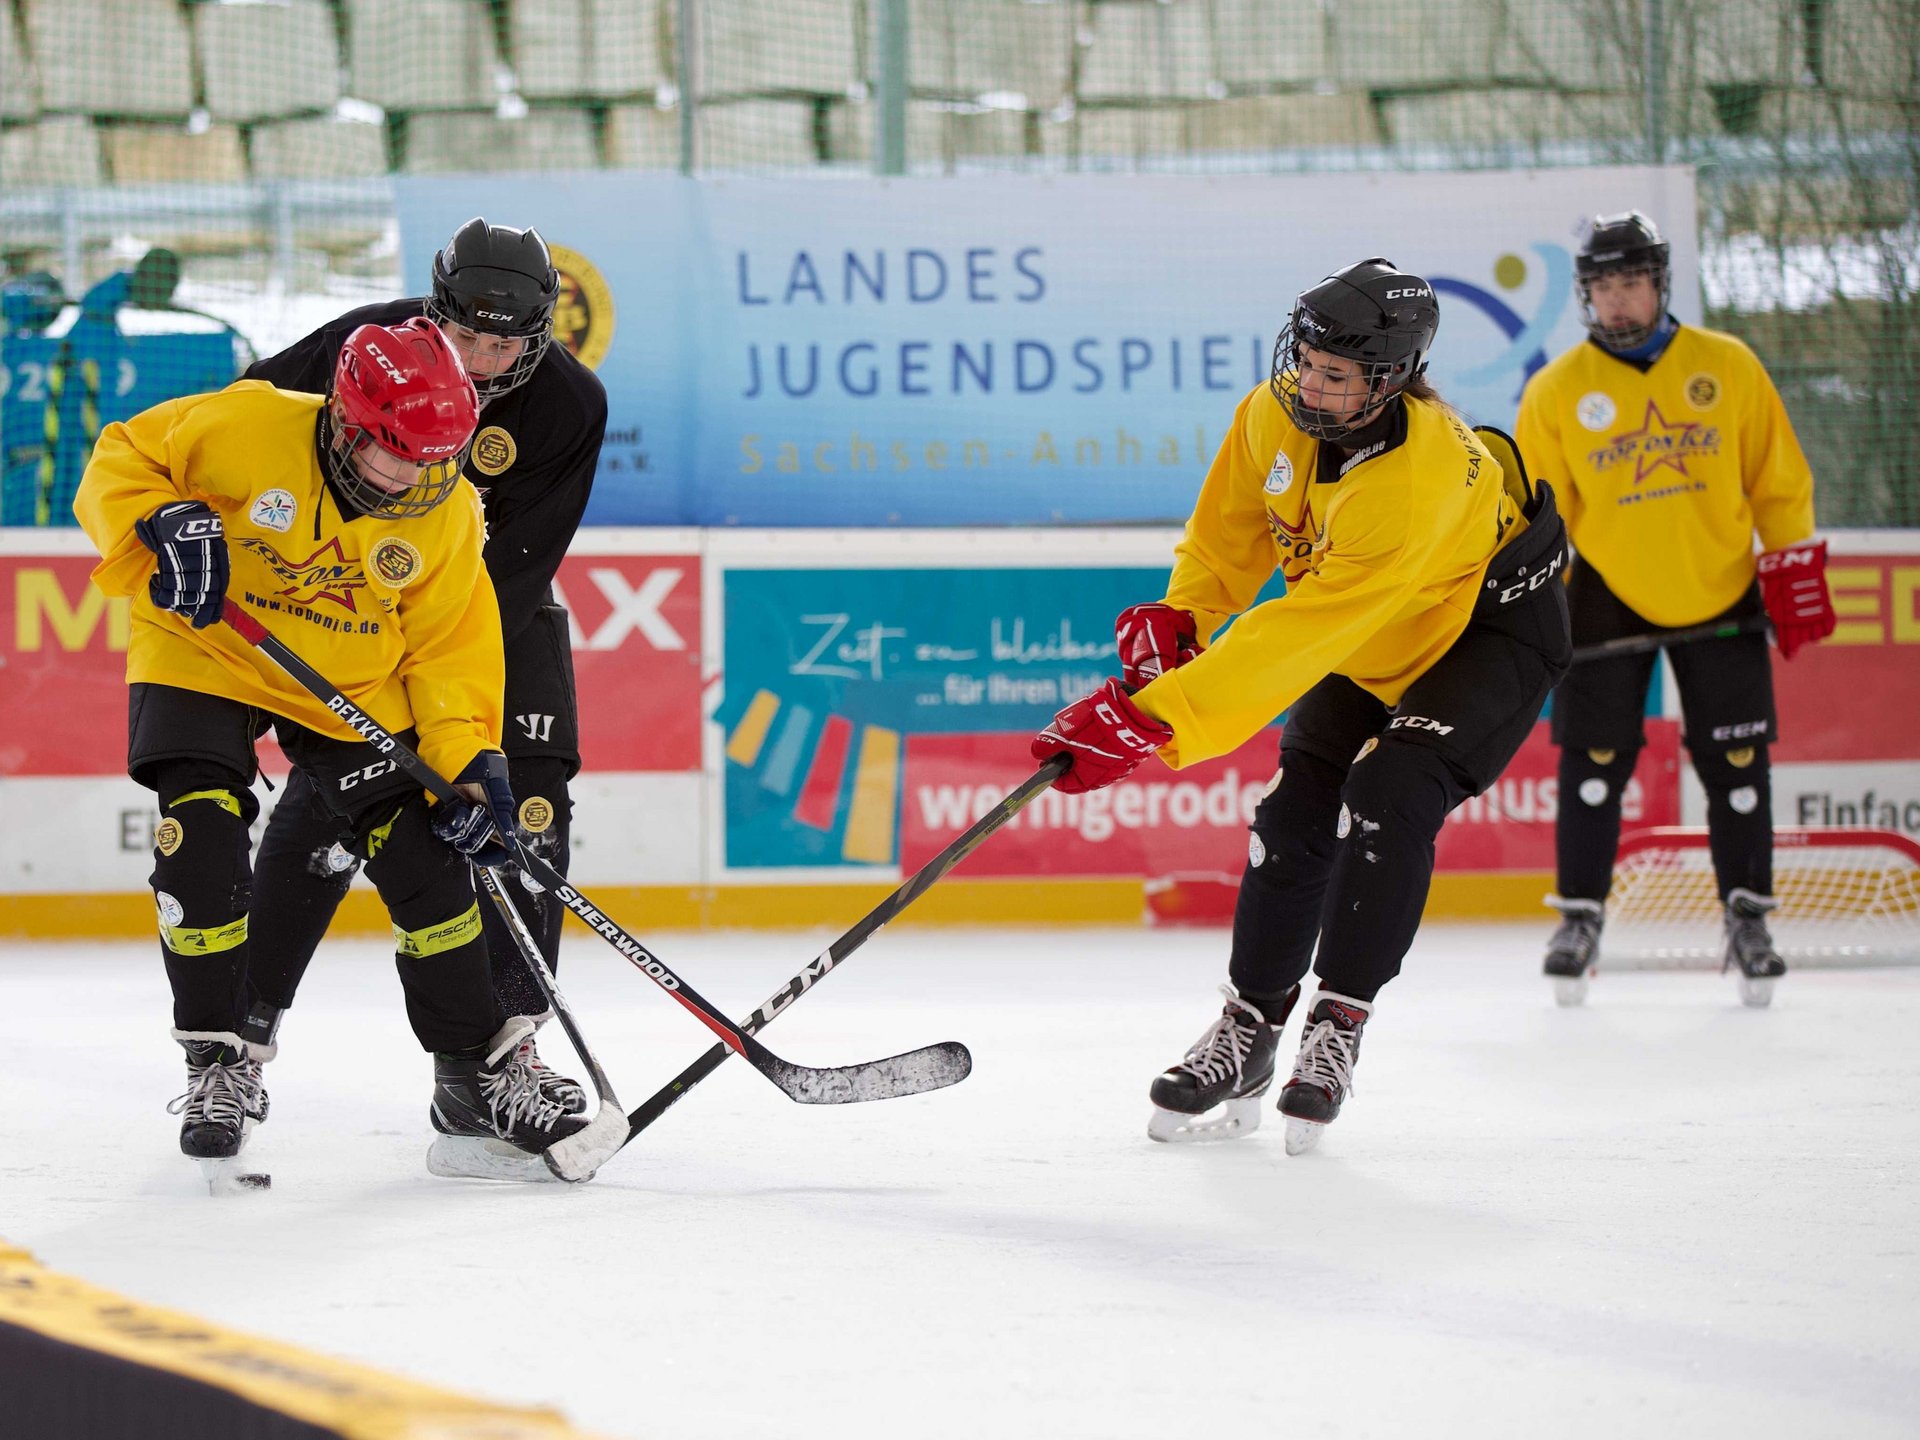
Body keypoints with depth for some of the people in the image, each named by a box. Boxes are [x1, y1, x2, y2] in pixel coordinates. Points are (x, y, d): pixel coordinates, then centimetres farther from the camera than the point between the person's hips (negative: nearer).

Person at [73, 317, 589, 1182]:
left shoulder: (445, 510, -13)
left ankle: (477, 1077, 6)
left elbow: (448, 645, -5)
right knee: (200, 842, -19)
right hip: (205, 658, -2)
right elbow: (121, 459, -14)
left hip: (353, 683, 2)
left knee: (424, 858, -5)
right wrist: (164, 526, -34)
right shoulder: (244, 429, -24)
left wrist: (469, 762, -16)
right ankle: (219, 1066, -4)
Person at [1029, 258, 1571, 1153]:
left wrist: (1148, 721, -46)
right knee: (1296, 811, 1)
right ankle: (1248, 1029, 14)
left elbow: (1295, 640, -44)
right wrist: (1178, 614, -11)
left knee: (1388, 798, -25)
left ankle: (1337, 1028, -14)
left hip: (1493, 624, -7)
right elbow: (1234, 520, 4)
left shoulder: (1418, 482, -41)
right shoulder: (1278, 415, -19)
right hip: (1374, 642, 7)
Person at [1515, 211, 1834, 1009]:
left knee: (1737, 761, 0)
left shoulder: (1728, 366, -2)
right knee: (1594, 758, -4)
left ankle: (1748, 918, 12)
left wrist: (1795, 569, -1)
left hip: (1720, 593, 1)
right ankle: (1580, 913, 8)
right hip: (1609, 596, 0)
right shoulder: (1556, 391, -3)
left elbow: (1778, 479, 4)